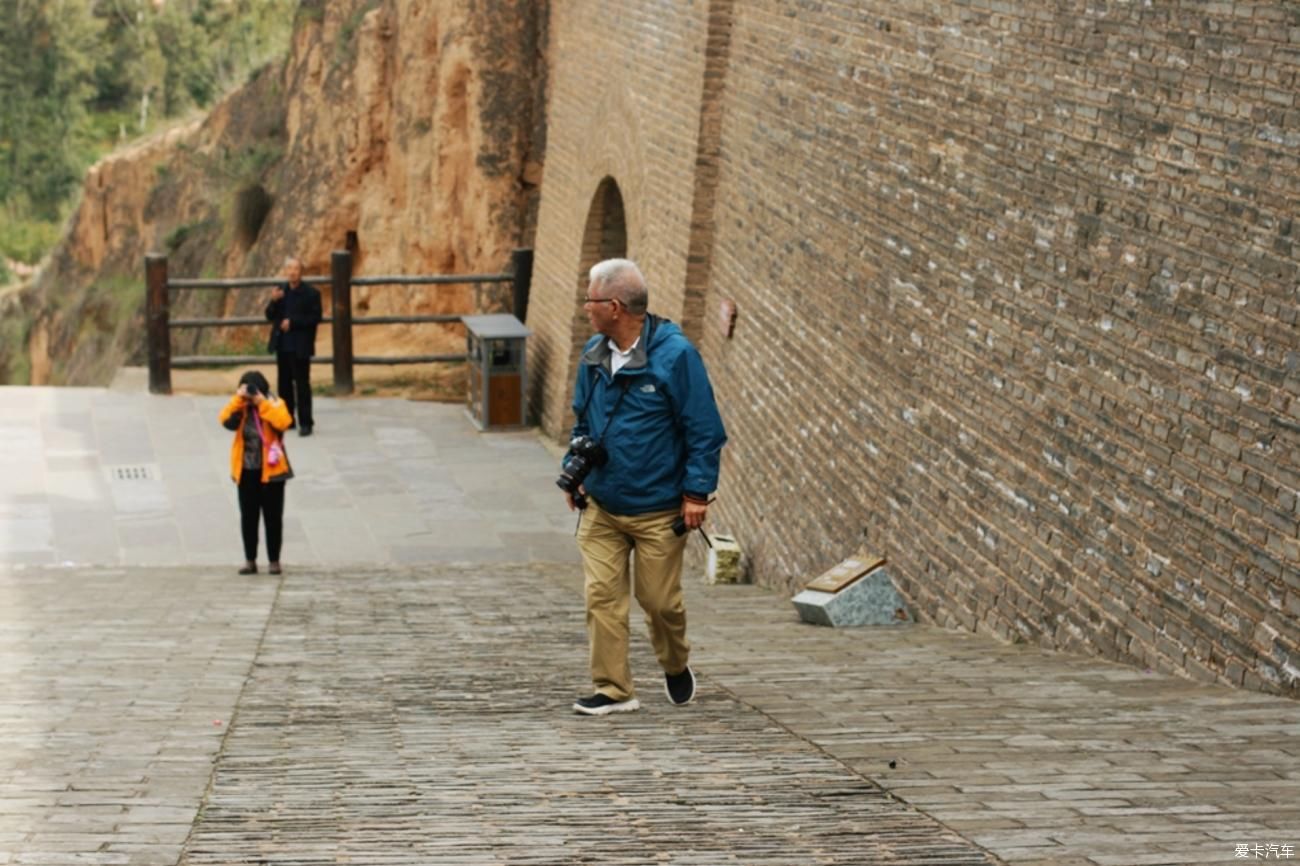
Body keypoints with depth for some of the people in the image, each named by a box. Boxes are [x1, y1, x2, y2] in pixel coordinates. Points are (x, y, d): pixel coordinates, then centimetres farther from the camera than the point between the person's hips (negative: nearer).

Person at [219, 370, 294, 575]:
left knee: (273, 517, 3)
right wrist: (238, 399, -21)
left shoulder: (275, 405, -4)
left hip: (270, 471, -3)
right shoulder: (240, 409, 4)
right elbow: (226, 421, -15)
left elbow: (283, 422, -25)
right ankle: (250, 560, 15)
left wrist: (262, 403, -25)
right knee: (248, 517, 7)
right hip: (246, 472, 3)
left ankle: (274, 560, 11)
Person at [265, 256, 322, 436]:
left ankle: (305, 422, -1)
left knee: (302, 384, -4)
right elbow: (270, 316, 7)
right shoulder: (280, 290, 7)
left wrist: (293, 322, -18)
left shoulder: (311, 292, -7)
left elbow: (316, 318, -11)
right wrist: (274, 301, -12)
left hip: (300, 346, -5)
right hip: (282, 345, 5)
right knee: (284, 383, 11)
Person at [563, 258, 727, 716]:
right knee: (602, 596, -1)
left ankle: (676, 668, 34)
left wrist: (696, 491, -14)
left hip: (657, 510, -5)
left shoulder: (674, 355, -15)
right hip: (600, 506, 5)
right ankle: (614, 690, 8)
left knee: (659, 599, 6)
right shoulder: (593, 354, 4)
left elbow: (704, 430, -11)